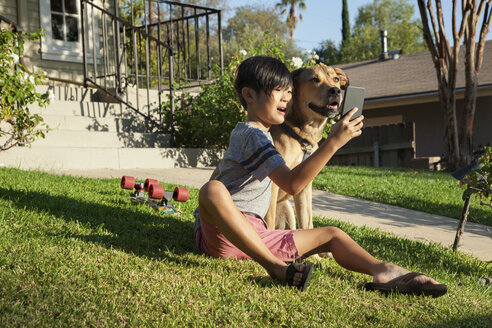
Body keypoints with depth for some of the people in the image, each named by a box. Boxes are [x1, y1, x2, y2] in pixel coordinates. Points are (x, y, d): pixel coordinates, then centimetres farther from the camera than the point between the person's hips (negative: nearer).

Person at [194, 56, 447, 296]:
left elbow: (220, 170, 36)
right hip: (221, 233, -9)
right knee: (212, 190, -41)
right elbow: (292, 183, -27)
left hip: (254, 236, 9)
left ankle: (383, 271, -27)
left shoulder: (242, 132, 20)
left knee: (332, 235, -2)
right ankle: (276, 267, -40)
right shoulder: (253, 135, -14)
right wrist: (333, 142, -30)